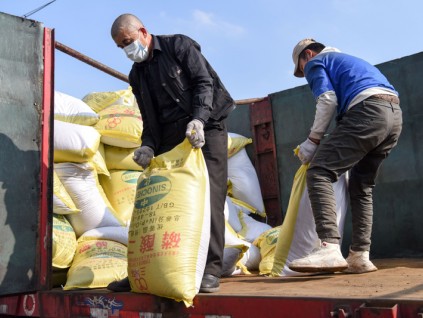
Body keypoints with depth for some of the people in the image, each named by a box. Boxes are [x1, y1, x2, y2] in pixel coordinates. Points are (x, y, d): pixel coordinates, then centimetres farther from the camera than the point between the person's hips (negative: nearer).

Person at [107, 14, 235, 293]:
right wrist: (148, 146, -5)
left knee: (209, 199, -10)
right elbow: (150, 120, 15)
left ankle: (211, 270, -5)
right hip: (170, 139, 6)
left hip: (206, 129, -5)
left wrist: (198, 118, -25)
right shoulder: (137, 75, 18)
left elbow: (204, 82, -9)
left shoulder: (178, 45, 2)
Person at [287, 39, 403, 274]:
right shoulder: (348, 60, 39)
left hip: (369, 112, -9)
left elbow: (328, 100, -3)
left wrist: (313, 140, 2)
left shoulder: (316, 62, 15)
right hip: (395, 114, 9)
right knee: (362, 186, 15)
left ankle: (329, 248, -29)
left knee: (319, 172, -14)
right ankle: (360, 256, 9)